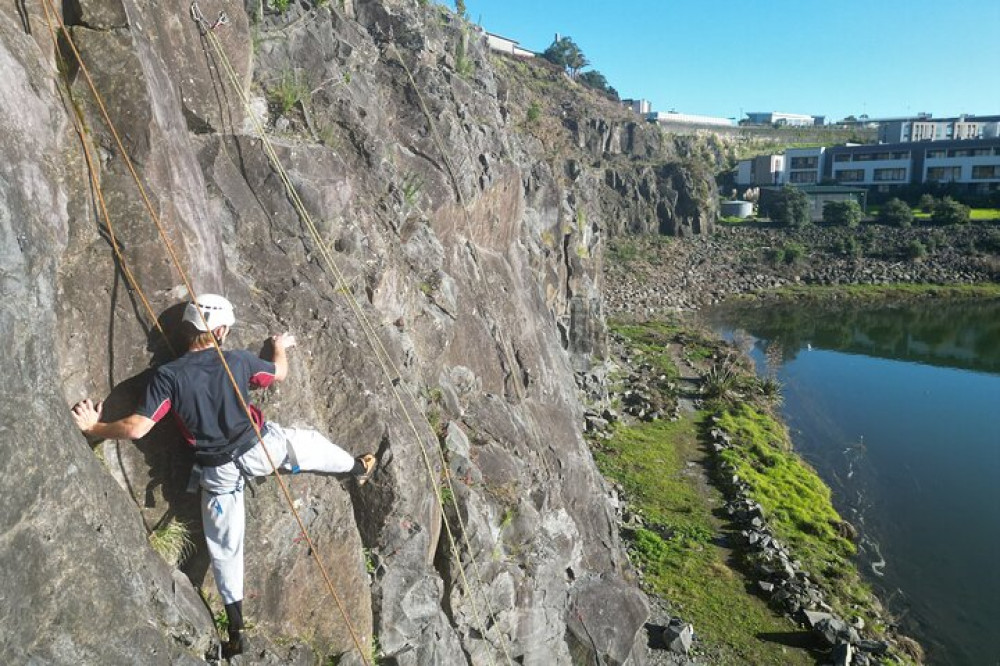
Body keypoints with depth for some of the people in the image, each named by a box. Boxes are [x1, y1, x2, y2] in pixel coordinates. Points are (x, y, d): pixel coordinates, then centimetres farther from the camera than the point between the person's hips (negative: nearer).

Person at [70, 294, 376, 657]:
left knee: (225, 547, 16)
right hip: (259, 449, 0)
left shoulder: (168, 375, -16)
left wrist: (94, 427, -1)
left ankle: (237, 631, 25)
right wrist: (280, 347, 32)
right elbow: (280, 373, 10)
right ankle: (357, 468, 56)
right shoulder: (239, 361, -11)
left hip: (219, 472, 0)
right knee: (310, 441, 30)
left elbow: (137, 428, -20)